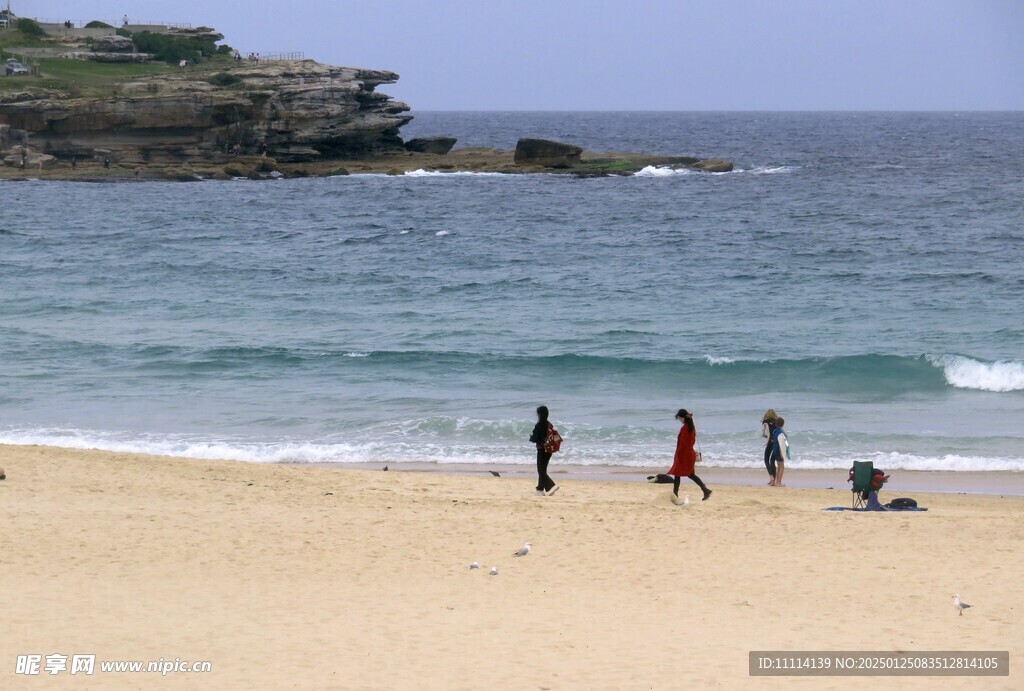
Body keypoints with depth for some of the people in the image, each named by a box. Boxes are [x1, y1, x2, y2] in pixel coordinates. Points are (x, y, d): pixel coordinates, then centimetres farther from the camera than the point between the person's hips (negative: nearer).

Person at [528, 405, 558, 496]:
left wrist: (531, 437, 5)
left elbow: (535, 439, -17)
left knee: (541, 471, -6)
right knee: (542, 470, 18)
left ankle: (552, 486, -23)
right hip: (549, 450, 8)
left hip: (542, 450, -8)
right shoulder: (550, 425, 5)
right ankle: (540, 489, 24)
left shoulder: (539, 425, -16)